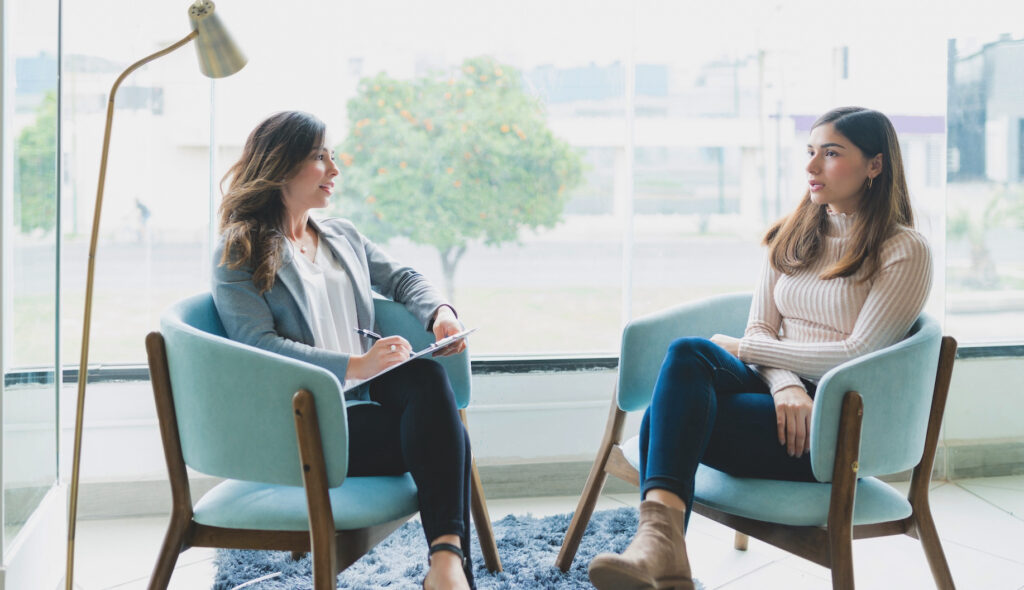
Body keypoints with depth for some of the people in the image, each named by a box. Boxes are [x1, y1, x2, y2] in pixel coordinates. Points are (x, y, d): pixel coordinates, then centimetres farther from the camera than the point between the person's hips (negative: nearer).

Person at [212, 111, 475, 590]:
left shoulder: (344, 237, 24)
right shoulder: (238, 253, 1)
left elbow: (401, 279, 25)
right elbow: (258, 344, -11)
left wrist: (440, 312, -1)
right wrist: (355, 366, -23)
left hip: (365, 401, 6)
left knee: (425, 375, -30)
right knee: (444, 437, -27)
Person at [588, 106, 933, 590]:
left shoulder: (905, 250, 0)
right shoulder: (792, 236, 17)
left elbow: (857, 354, -9)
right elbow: (760, 330, 8)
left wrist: (743, 349, -6)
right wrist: (786, 386, -15)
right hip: (778, 394, 5)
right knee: (688, 353, -32)